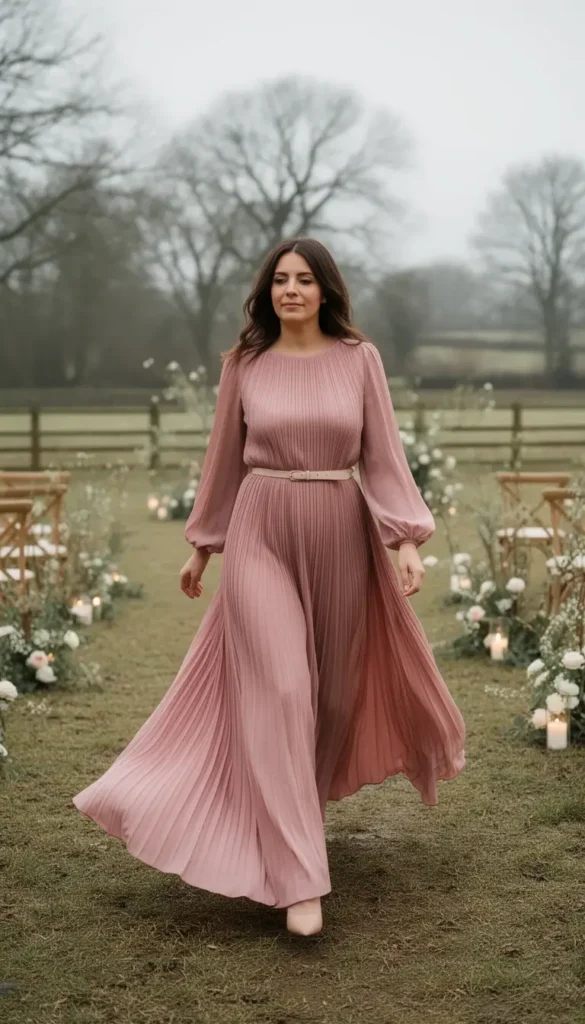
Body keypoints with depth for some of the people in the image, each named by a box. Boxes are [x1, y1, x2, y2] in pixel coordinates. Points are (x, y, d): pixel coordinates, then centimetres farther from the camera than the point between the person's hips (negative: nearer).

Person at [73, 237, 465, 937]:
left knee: (332, 688, 11)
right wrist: (202, 547, 16)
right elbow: (224, 459, 11)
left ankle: (295, 811, 39)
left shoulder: (359, 359, 1)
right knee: (278, 691, -11)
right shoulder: (244, 363, 2)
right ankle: (298, 879, -11)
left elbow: (384, 455, 0)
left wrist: (407, 539, -11)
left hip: (340, 535, 1)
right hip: (261, 532, -1)